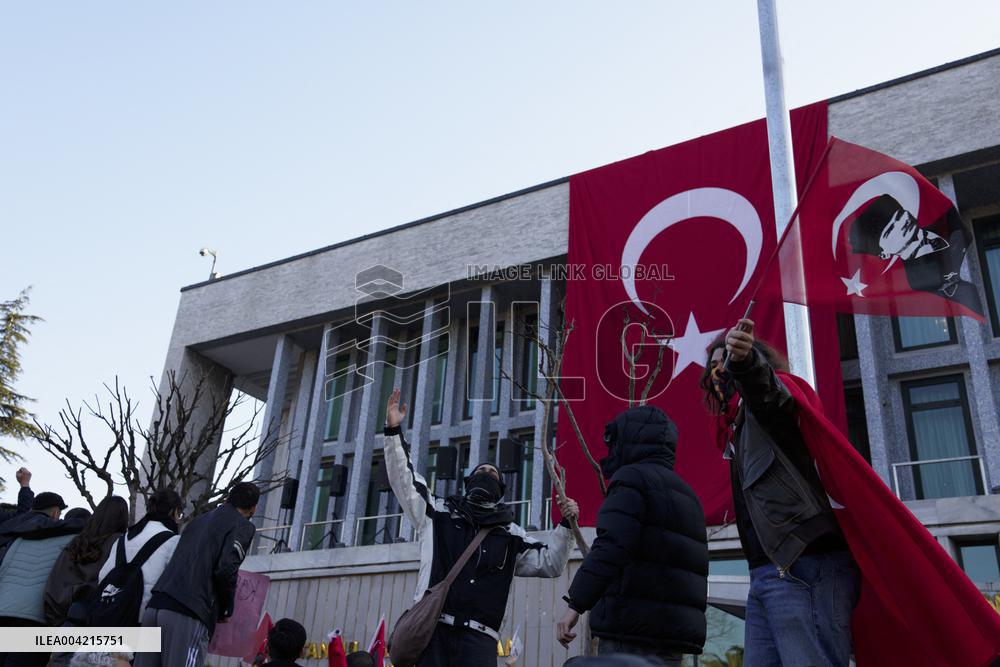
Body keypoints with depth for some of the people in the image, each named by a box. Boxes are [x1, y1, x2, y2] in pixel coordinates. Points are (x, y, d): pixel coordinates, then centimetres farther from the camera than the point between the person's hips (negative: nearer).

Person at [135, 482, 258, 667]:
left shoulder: (199, 520, 27)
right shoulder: (243, 526, 5)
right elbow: (226, 569, -9)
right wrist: (225, 610, 8)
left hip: (155, 606, 7)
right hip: (188, 616, -7)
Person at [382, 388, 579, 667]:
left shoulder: (511, 535, 21)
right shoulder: (439, 513, 18)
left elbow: (550, 563, 17)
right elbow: (404, 480, 11)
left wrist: (565, 524, 3)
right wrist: (394, 431, 3)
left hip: (479, 634, 0)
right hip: (433, 626, 0)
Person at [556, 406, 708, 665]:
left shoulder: (632, 478, -4)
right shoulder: (685, 493, 24)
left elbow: (611, 548, -18)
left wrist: (576, 604, -18)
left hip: (633, 625, -9)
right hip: (676, 631, 9)